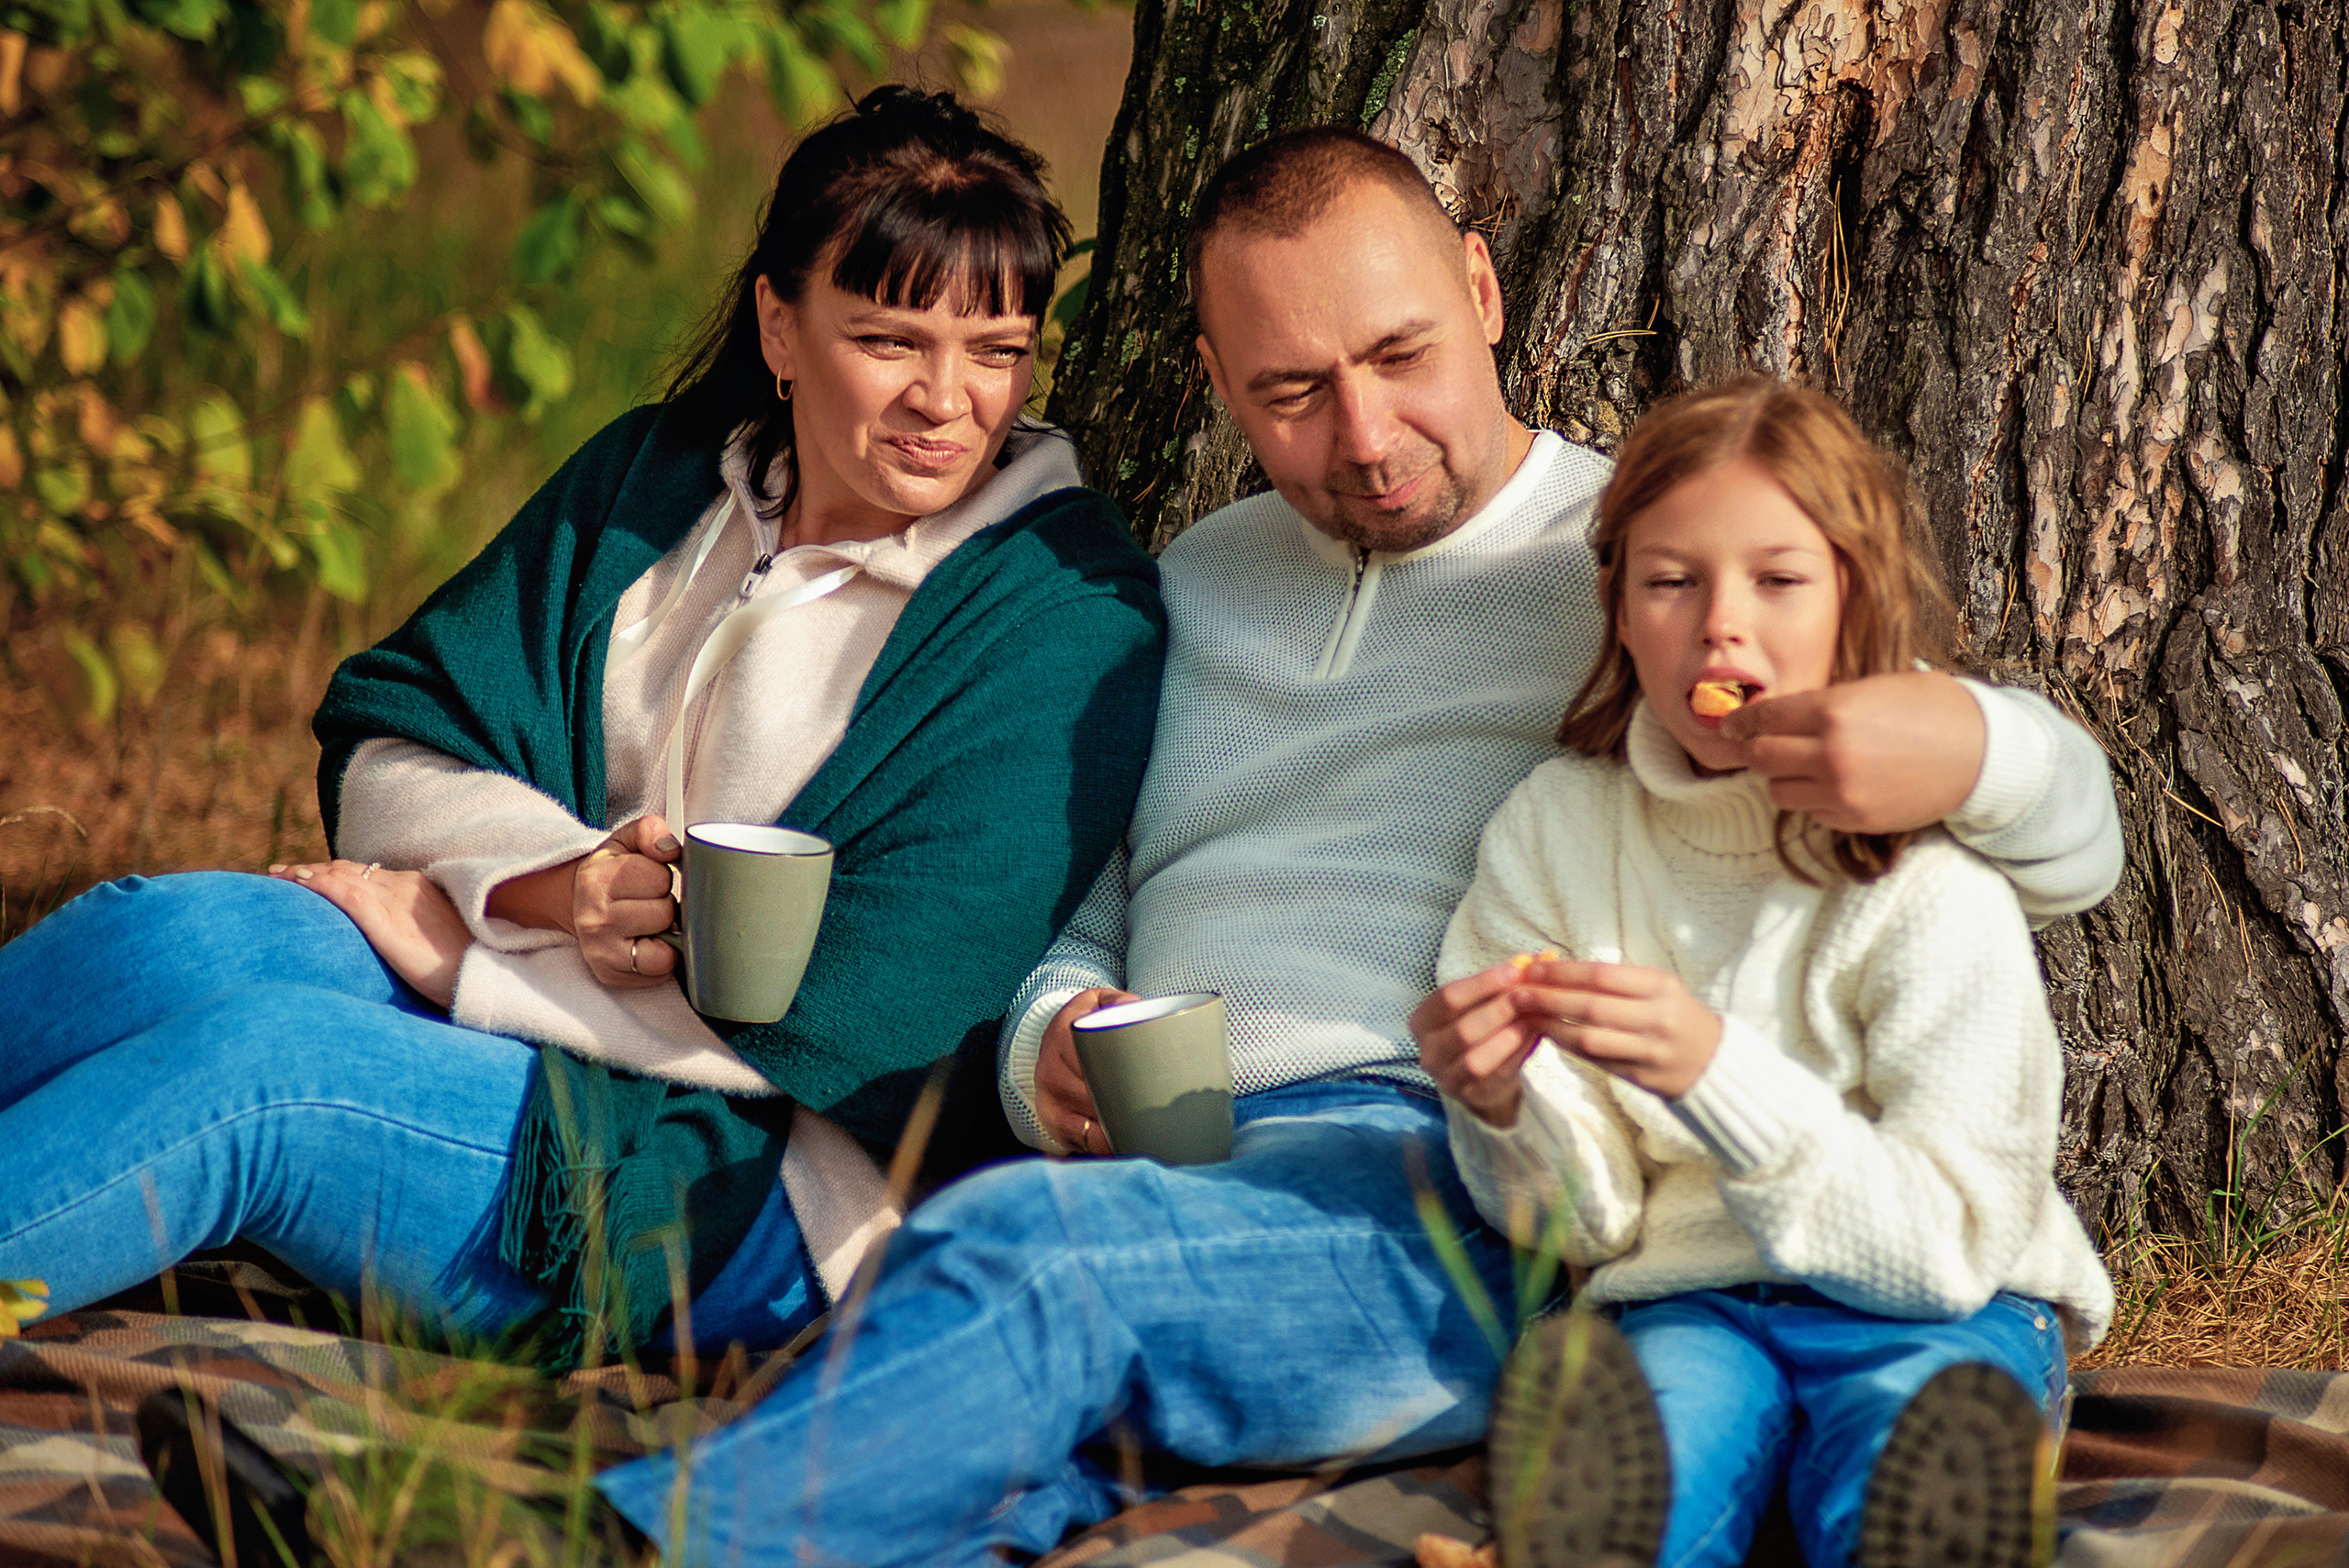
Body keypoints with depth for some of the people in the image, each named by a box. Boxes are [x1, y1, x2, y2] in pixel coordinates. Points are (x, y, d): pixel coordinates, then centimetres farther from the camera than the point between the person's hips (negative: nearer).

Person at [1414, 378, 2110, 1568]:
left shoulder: (1932, 875, -6)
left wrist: (1713, 1072, -26)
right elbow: (1585, 1224, 6)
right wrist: (1505, 1107, -19)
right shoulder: (1551, 834, 5)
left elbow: (1945, 1244, -12)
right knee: (1659, 1408, -35)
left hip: (1923, 1314, -1)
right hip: (1681, 1301, 1)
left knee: (1920, 1421, -36)